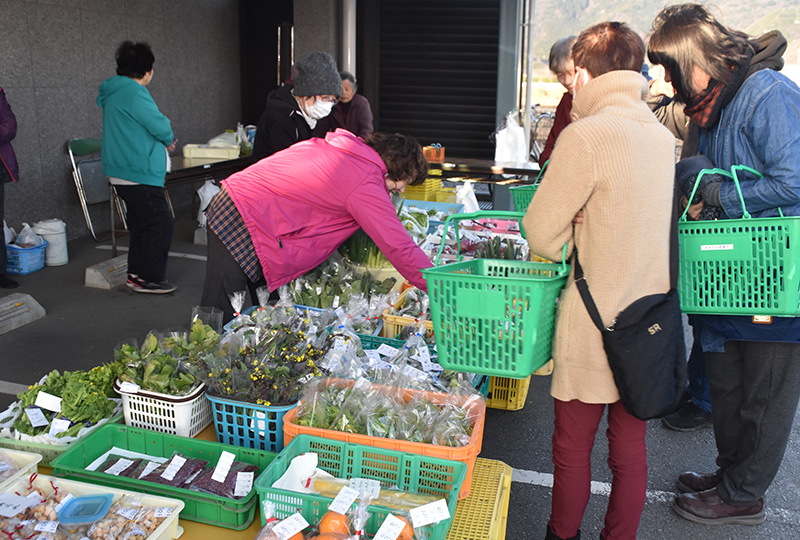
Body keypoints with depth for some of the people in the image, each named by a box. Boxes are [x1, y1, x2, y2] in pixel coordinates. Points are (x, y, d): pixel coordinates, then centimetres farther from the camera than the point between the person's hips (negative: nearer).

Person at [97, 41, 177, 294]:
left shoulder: (113, 92, 16)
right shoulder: (134, 92, -16)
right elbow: (161, 127, -18)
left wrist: (162, 142, 13)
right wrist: (167, 138, 4)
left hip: (122, 171, 10)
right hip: (139, 173, -10)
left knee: (140, 224, 17)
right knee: (160, 223, -6)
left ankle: (136, 274, 25)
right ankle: (150, 278, -1)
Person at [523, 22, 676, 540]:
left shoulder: (585, 135, -16)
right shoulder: (664, 136, 5)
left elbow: (540, 232, -12)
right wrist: (590, 232, 4)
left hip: (596, 320, -6)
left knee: (573, 446, 12)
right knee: (630, 444, 18)